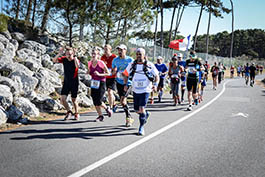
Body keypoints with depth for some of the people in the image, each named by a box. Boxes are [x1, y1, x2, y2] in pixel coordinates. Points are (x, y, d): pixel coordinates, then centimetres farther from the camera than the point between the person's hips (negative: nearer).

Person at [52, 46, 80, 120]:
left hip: (74, 83, -3)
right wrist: (59, 53, -24)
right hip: (66, 82, 3)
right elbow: (54, 60, -13)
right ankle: (69, 112, 15)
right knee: (62, 99, -7)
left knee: (73, 100, 6)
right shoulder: (64, 59, -2)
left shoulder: (76, 60, -13)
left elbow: (77, 66, -36)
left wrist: (75, 56, -36)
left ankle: (76, 114, 28)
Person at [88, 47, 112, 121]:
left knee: (99, 101, -10)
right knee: (95, 102, 5)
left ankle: (107, 108, 20)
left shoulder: (101, 63, -12)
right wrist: (88, 72, -5)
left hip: (101, 84, -5)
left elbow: (108, 73, -8)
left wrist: (99, 74, -19)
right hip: (93, 84, 5)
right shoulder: (90, 63, 2)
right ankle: (100, 116, 22)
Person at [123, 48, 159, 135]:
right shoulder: (132, 65, 1)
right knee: (137, 110, 10)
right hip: (135, 90, 4)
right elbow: (126, 75, 12)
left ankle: (141, 127, 2)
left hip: (145, 90, -4)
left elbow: (157, 76, 0)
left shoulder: (150, 65, -6)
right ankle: (146, 114, 44)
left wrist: (155, 84, -17)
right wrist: (125, 84, -2)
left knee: (142, 108, -15)